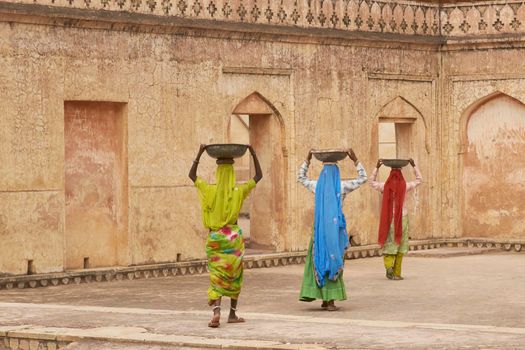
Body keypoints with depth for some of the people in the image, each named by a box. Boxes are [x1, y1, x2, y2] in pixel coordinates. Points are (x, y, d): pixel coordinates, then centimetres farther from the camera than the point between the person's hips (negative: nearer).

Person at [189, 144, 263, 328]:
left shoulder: (209, 191, -5)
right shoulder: (238, 191, -6)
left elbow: (192, 175, 11)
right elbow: (258, 176, 6)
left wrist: (199, 154, 11)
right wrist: (253, 154, 7)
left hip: (215, 237, 0)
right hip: (233, 237, 0)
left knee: (216, 276, 1)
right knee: (235, 276, 12)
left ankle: (216, 311, -21)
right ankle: (232, 314, 17)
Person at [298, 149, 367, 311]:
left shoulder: (317, 186, 4)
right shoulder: (342, 186, -3)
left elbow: (300, 177, 23)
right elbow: (363, 178, 7)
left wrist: (307, 160, 26)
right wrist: (355, 160, 7)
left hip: (320, 227, 2)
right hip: (336, 227, -2)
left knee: (320, 260, 8)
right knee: (334, 261, 1)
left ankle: (326, 299, 7)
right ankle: (330, 300, -1)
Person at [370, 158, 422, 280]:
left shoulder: (385, 186, -2)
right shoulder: (405, 186, -1)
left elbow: (371, 182, 17)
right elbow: (419, 180, 16)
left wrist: (377, 167, 16)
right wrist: (414, 166, 17)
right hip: (402, 218, 0)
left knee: (389, 244, 7)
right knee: (400, 246, 6)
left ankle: (388, 265, -15)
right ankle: (397, 273, 6)